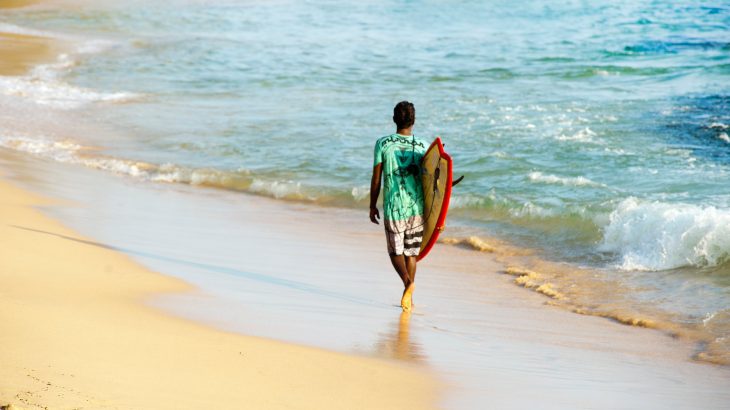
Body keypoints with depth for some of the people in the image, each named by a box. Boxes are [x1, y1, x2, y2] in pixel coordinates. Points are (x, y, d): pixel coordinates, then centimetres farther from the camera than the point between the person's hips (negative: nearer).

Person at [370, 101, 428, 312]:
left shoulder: (382, 144, -6)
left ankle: (408, 281, -17)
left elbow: (376, 179, -4)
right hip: (416, 208, 2)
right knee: (411, 251, 15)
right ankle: (409, 297, 18)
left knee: (396, 251, 11)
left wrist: (372, 206, 8)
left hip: (393, 208, -2)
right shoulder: (422, 147, -3)